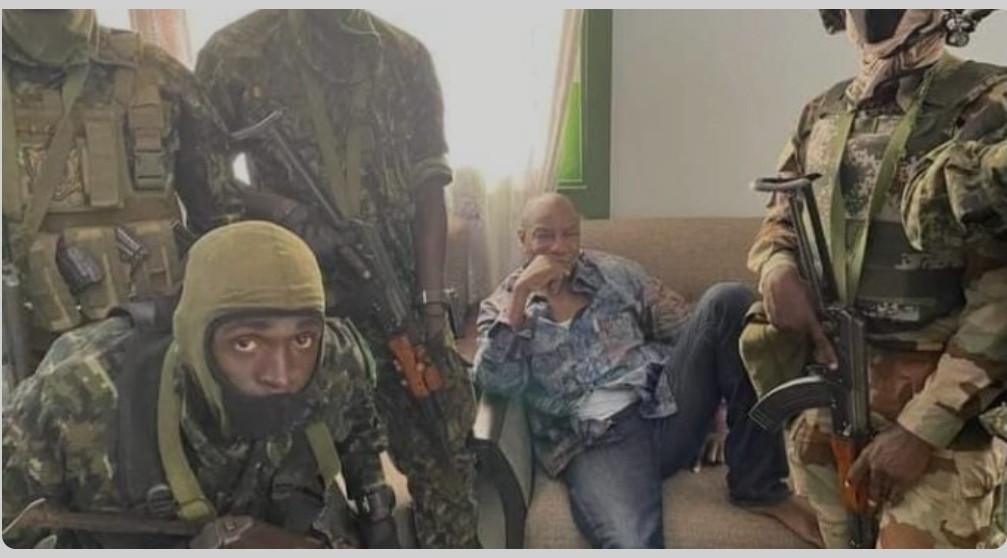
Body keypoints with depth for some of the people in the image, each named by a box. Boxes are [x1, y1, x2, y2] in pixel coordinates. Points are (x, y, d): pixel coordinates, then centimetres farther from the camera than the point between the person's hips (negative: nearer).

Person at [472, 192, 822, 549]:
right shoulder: (502, 307, 10)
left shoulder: (614, 272, 17)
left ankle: (757, 486, -13)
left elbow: (683, 325, 14)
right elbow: (494, 382, -7)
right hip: (596, 441, -5)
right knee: (631, 546, -38)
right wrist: (521, 294, -10)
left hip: (666, 406, 5)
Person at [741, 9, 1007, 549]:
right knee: (838, 542, 19)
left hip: (937, 410, -5)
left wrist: (922, 427, -18)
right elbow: (779, 220, 18)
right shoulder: (822, 113, 9)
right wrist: (778, 272, -7)